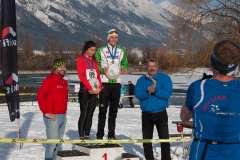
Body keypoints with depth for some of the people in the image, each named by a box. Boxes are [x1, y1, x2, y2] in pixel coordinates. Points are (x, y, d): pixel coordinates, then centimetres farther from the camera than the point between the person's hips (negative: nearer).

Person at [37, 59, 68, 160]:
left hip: (63, 117, 8)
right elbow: (40, 96, -16)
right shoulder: (49, 80, -9)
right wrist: (46, 112, -18)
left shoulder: (64, 82, 17)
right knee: (52, 143, -10)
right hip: (53, 117, -8)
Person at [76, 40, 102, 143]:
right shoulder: (81, 59, 0)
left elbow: (97, 75, 14)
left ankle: (87, 136, 9)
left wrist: (99, 87, -2)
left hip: (94, 91, 6)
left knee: (90, 113, 5)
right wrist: (89, 88, -15)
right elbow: (81, 75, -10)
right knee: (84, 113, -7)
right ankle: (81, 137, -4)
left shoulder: (94, 61, 19)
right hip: (85, 90, -6)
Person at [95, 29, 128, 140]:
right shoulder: (101, 51, 4)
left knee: (114, 110, 6)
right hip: (105, 82, -3)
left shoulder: (121, 52, 14)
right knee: (103, 109, -4)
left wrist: (124, 69, -2)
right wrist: (102, 70, -16)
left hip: (116, 83, 3)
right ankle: (100, 135, 2)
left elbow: (125, 64, 21)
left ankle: (111, 134, 13)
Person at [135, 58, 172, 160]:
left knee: (164, 138, -6)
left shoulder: (165, 78, 2)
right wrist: (147, 92, -22)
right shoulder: (141, 80, 8)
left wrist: (155, 91, -22)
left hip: (160, 113, -2)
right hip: (146, 113, 3)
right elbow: (138, 94, -6)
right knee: (146, 139, 10)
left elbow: (167, 93, -11)